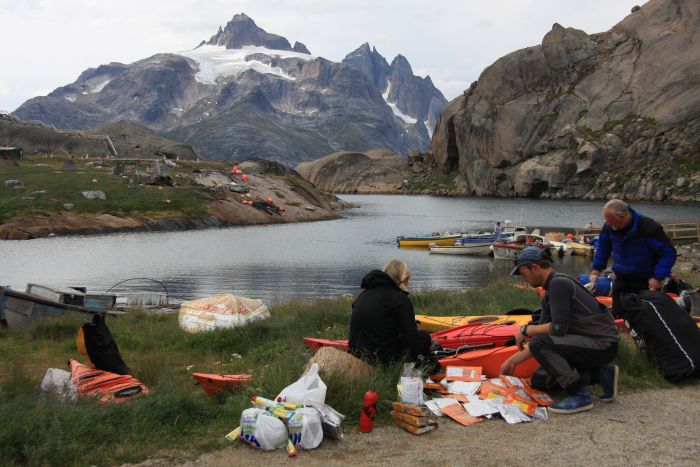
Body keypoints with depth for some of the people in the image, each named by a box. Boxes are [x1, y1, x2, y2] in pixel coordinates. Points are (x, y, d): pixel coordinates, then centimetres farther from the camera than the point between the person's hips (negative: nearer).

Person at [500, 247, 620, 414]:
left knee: (539, 344, -24)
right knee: (539, 380, 9)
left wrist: (526, 329, -10)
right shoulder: (548, 296, 11)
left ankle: (579, 396, -16)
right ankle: (600, 374, 12)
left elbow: (558, 329, -25)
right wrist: (514, 360, 14)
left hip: (603, 345, -10)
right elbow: (544, 335, 15)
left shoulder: (559, 283, -18)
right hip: (588, 344, 10)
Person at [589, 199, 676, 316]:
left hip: (646, 281, -5)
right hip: (621, 280, 5)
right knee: (617, 315, 7)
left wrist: (658, 277, -24)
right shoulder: (609, 227, -9)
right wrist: (597, 268, 9)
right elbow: (602, 246, 13)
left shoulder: (648, 227, -25)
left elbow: (669, 253, -17)